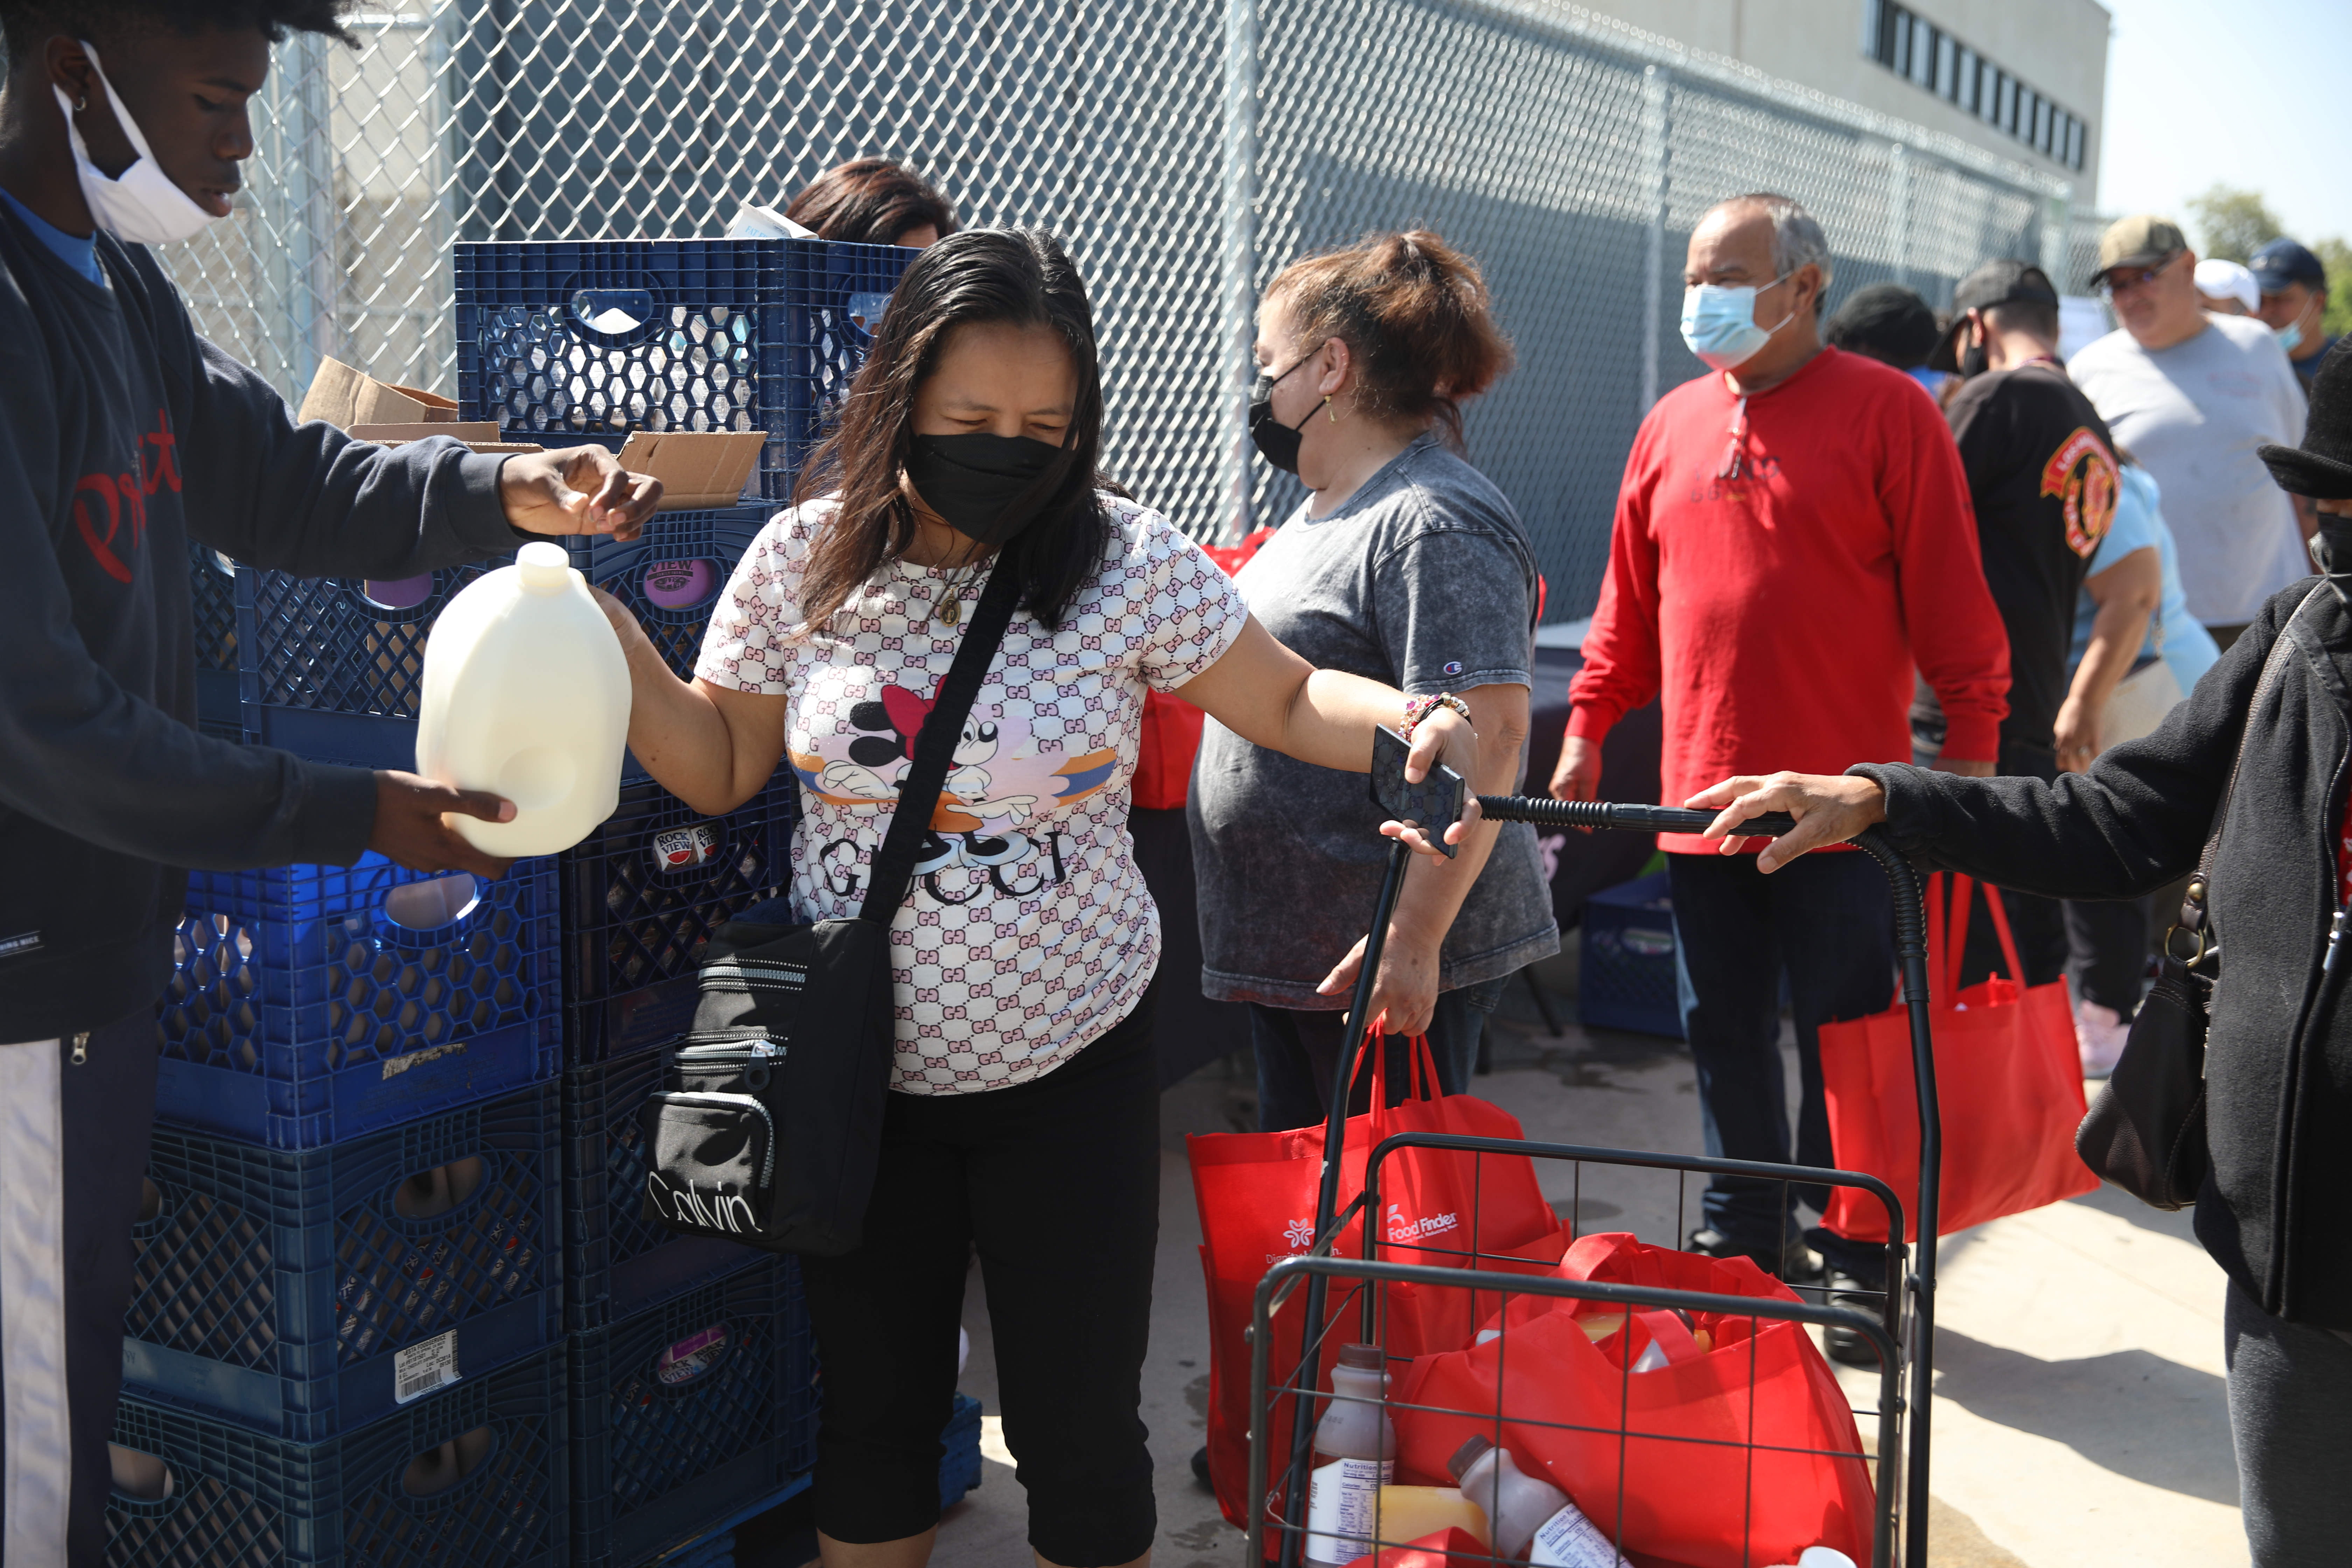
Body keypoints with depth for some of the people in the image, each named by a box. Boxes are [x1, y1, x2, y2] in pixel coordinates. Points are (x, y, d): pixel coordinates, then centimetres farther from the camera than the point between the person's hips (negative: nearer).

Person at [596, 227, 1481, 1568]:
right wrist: (614, 645, -11)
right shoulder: (804, 561, -5)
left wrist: (1412, 721, -19)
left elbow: (1286, 702, 1)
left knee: (1078, 1431, 7)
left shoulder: (1130, 565, -10)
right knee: (874, 1410, 18)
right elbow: (718, 768, 5)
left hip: (1070, 1068, -2)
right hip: (860, 1072, 2)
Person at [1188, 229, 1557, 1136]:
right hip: (1284, 949, 10)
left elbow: (1486, 734, -26)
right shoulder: (1322, 511, 15)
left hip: (1388, 962, -10)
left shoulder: (1436, 524, -18)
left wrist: (1413, 939, -29)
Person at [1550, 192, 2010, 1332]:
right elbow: (1628, 605, 15)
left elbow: (1952, 603, -6)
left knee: (1847, 1049, 4)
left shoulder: (1888, 412, -4)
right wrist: (1586, 732, 12)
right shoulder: (1672, 425, 11)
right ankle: (1742, 1244, 28)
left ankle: (1854, 1267, 18)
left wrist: (1967, 758, -9)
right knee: (1724, 1036, 14)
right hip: (1701, 798, 5)